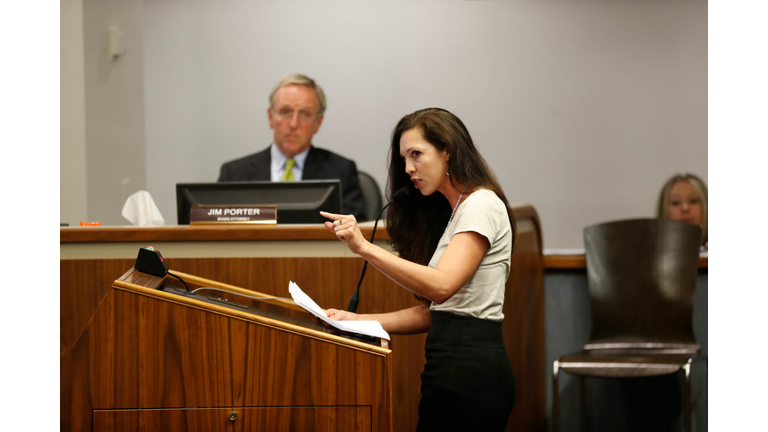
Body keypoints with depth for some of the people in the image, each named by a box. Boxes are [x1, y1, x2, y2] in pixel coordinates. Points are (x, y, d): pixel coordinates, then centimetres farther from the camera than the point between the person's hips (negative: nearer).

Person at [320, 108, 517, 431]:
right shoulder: (453, 212, 20)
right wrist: (358, 321, 6)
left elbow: (441, 286, -23)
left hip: (469, 372, -9)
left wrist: (365, 247, -25)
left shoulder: (481, 205, -8)